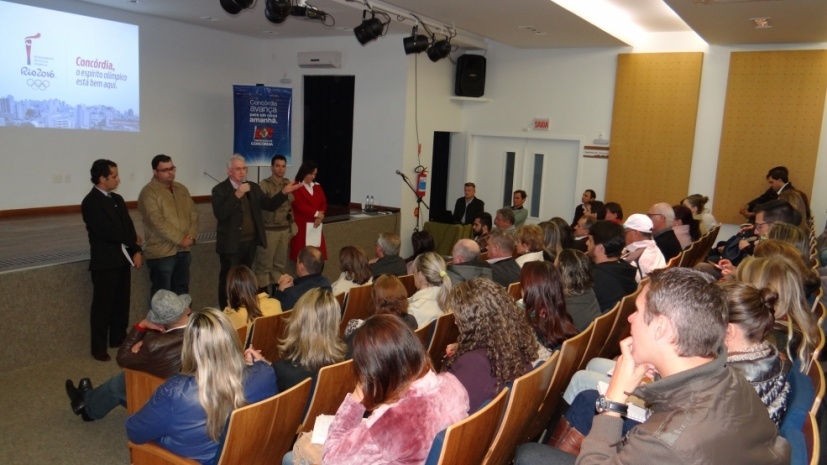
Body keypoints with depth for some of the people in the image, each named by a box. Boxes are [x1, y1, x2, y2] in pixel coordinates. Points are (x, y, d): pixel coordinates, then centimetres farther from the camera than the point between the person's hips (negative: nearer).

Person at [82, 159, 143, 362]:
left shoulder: (117, 199, 13)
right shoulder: (90, 202, -13)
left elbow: (128, 226, 8)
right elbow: (107, 232, -20)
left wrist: (136, 250, -6)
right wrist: (132, 241, -7)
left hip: (123, 259, 7)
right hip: (105, 262, -7)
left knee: (122, 303, 14)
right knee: (102, 306, 1)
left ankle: (119, 340, 28)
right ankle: (99, 348, 11)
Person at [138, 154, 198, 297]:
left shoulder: (181, 189, 12)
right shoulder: (149, 192, -11)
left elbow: (193, 213, 11)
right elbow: (158, 222, -19)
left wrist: (191, 236, -4)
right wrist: (180, 239, -16)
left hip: (184, 250, 7)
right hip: (162, 252, -7)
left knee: (182, 291, 15)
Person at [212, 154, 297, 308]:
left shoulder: (253, 187, 8)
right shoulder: (220, 189, -10)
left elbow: (269, 205, 5)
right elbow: (220, 214, -23)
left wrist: (284, 193, -10)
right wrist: (237, 195, -29)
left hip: (251, 242, 6)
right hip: (231, 243, -6)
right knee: (228, 279, 5)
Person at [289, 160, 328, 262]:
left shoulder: (317, 186, 16)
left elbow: (324, 203, 11)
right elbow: (300, 205, -14)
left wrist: (320, 216, -7)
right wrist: (316, 213, -11)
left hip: (316, 226, 6)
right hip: (302, 226, -6)